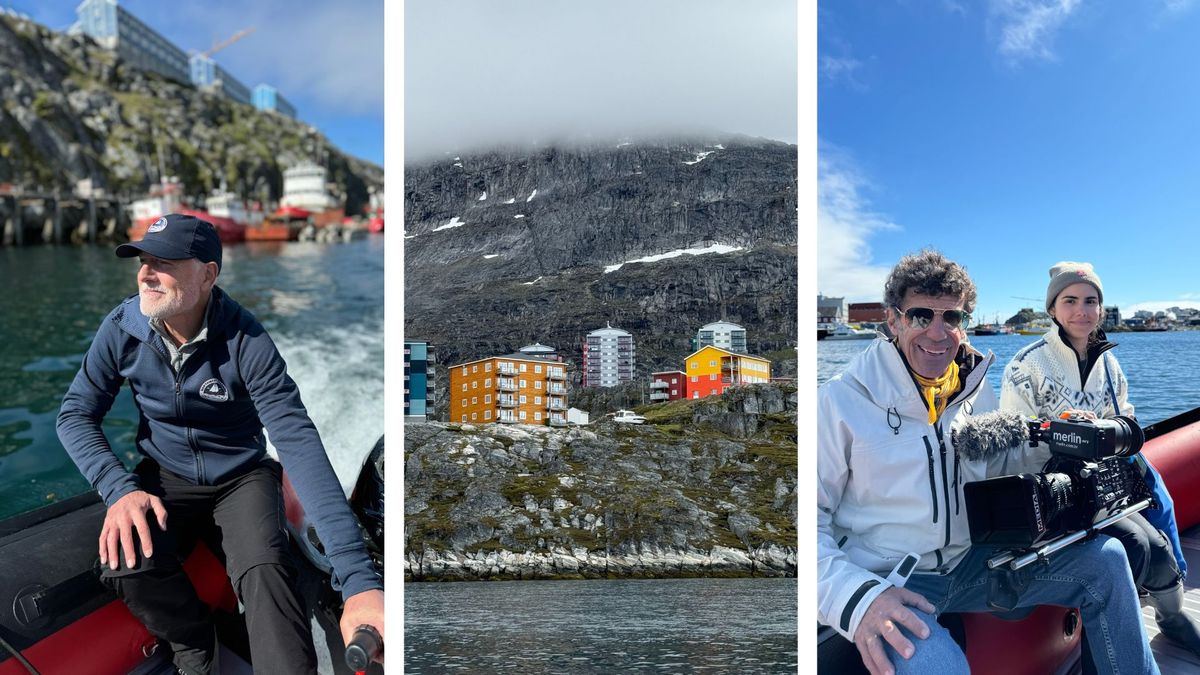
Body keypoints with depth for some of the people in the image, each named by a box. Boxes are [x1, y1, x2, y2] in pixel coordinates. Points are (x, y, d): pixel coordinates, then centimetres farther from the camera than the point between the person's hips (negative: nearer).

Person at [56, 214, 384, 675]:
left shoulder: (246, 341, -23)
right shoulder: (122, 328, -11)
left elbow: (299, 443, -30)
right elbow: (76, 414, -2)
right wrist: (119, 489, -24)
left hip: (241, 477, -3)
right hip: (165, 477, 3)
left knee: (266, 571, -33)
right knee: (125, 562, -26)